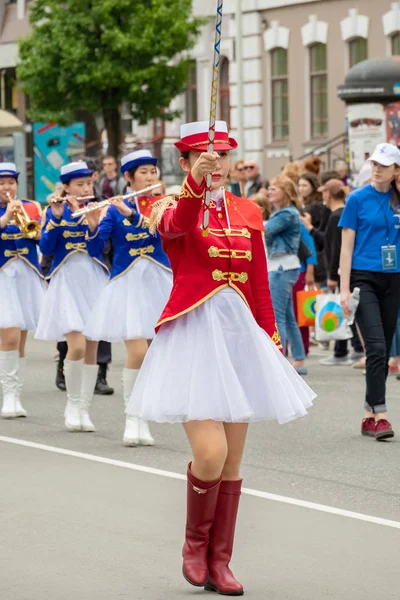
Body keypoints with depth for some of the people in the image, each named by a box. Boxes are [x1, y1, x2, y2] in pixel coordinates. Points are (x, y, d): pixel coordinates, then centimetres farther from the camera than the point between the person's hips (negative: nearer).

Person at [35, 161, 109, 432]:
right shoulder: (54, 211, 3)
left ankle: (84, 410, 12)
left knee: (92, 348, 3)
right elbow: (46, 248, -8)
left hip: (95, 280, 2)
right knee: (77, 346, -16)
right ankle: (72, 403, 4)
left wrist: (84, 214, -21)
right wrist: (56, 217, -19)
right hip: (67, 281, -2)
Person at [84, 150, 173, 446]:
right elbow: (94, 250, -6)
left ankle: (144, 418, 13)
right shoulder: (114, 209, 0)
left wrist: (130, 214, -28)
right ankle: (132, 417, 1)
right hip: (127, 284, -2)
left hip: (158, 282, 2)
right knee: (138, 353, -13)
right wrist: (93, 225, -25)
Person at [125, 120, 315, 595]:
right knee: (210, 453, -16)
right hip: (193, 334, -5)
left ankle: (219, 562, 15)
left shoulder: (247, 213, 12)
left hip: (240, 334, 5)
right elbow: (177, 225, -28)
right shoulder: (172, 207, -2)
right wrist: (196, 180, -46)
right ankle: (195, 543, 9)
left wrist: (272, 341, 12)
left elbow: (260, 287, 15)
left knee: (232, 461, 6)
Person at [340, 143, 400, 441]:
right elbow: (347, 246, -3)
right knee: (376, 347, -15)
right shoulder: (358, 199, -2)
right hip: (364, 278, -4)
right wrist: (345, 289, -9)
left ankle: (370, 415, 15)